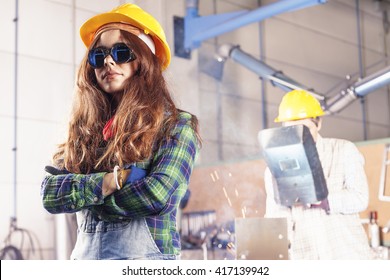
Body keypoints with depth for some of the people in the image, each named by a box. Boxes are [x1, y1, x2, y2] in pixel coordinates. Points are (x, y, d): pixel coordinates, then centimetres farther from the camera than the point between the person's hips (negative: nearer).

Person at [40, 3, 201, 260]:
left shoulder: (176, 125, -1)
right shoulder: (85, 131, 12)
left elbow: (159, 195, -16)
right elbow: (51, 195, 2)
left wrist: (78, 186, -4)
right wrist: (111, 180, -13)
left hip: (146, 256, -4)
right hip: (84, 255, 5)